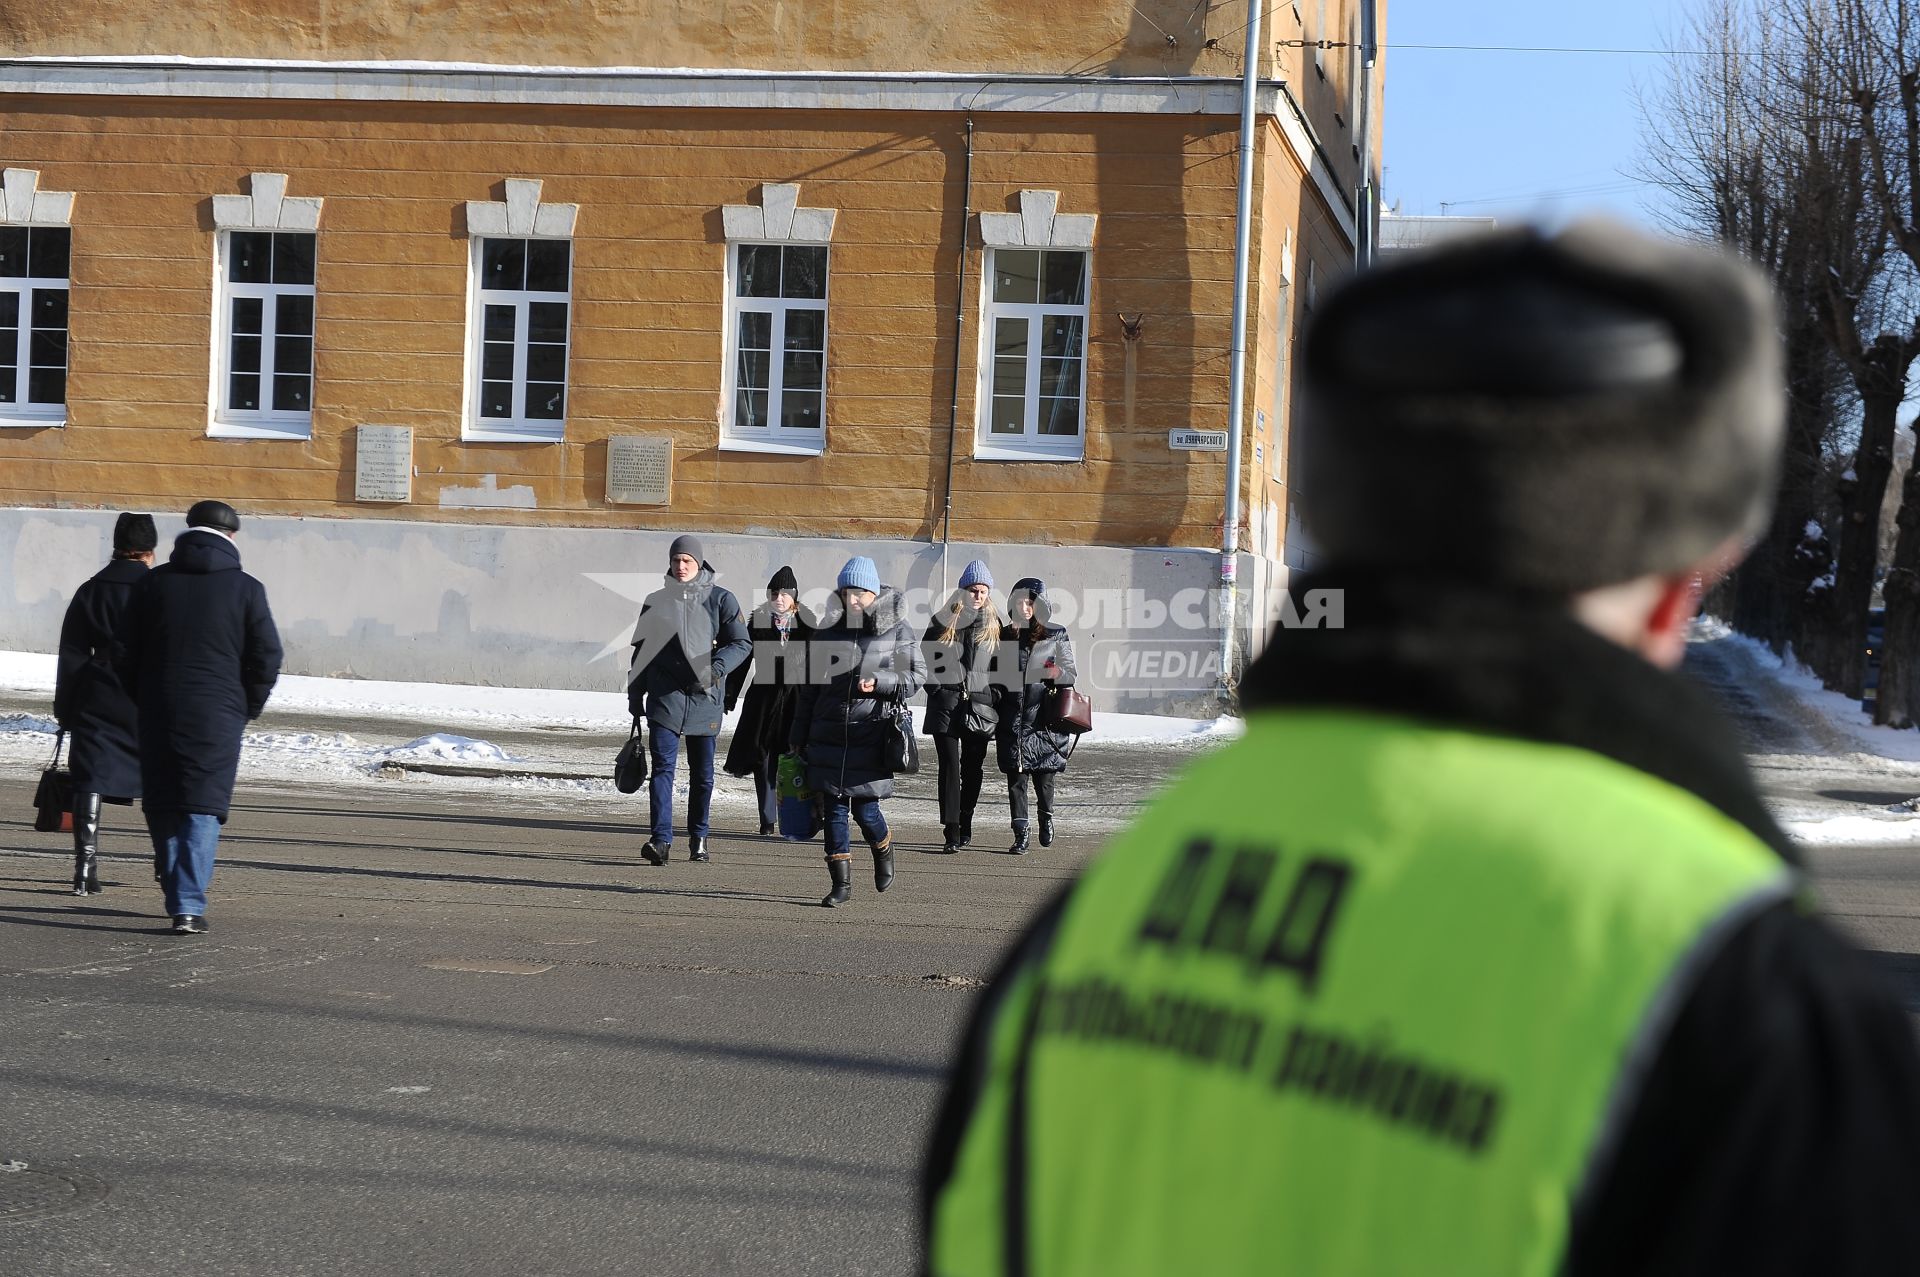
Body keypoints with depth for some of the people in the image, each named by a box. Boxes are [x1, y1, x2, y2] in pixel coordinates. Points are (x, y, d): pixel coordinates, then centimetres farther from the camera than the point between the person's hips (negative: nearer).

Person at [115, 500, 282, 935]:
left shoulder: (153, 582, 5)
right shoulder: (245, 589, -2)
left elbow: (124, 652, 6)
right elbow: (267, 657, -3)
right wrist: (247, 708, 11)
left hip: (159, 715, 2)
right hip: (217, 717, -2)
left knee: (163, 808, 13)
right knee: (203, 809, -1)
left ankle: (178, 899, 20)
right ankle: (189, 906, -11)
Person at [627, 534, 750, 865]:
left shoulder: (721, 599, 4)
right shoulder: (656, 602, 10)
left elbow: (742, 643, 0)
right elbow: (641, 652, 15)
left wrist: (715, 669, -16)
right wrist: (635, 698, 12)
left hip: (704, 699, 0)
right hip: (665, 697, 0)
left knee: (702, 772, 8)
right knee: (662, 767, -11)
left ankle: (698, 838, 22)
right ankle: (660, 840, -17)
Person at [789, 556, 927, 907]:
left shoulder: (896, 630, -1)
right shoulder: (828, 630, 6)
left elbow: (917, 675, 1)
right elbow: (810, 685, 12)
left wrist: (879, 681, -16)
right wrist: (798, 735, 12)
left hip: (872, 732, -3)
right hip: (829, 733, 3)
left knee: (864, 808, -2)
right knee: (834, 809, 1)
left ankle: (883, 851, 31)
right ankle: (841, 883, 10)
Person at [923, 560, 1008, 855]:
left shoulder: (997, 625, 7)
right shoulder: (944, 621, 6)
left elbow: (1002, 667, 11)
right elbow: (927, 657, 11)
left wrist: (996, 697, 1)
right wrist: (936, 687, 1)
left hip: (980, 706, 1)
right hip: (946, 705, -1)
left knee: (973, 769, 7)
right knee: (949, 767, -8)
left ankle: (965, 826, 20)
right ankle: (952, 833, -11)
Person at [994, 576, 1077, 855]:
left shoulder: (1057, 636, 4)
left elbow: (1071, 674, 3)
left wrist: (1057, 673, -18)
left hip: (1043, 718, -2)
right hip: (1012, 718, 2)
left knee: (1044, 773, -2)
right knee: (1016, 778, -2)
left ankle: (1046, 815, 28)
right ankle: (1020, 836, 1)